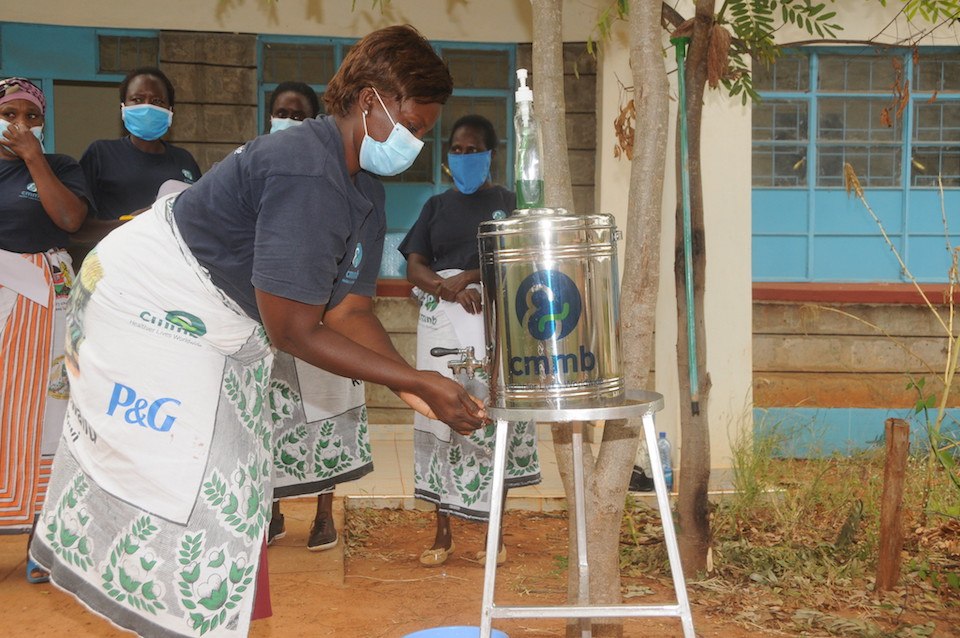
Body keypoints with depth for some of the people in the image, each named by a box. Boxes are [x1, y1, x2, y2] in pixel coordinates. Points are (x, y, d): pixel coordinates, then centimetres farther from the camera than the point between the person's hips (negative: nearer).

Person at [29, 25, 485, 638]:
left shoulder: (365, 191, 1)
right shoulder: (307, 174, -30)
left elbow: (349, 311, -3)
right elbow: (292, 331, -29)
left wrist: (412, 384, -19)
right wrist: (416, 382, -27)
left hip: (214, 329, 10)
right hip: (144, 308, -10)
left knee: (231, 478, 13)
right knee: (182, 483, -6)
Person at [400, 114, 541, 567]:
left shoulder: (507, 202, 10)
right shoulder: (437, 206, 17)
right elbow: (414, 267, 7)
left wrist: (468, 276, -14)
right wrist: (450, 290, -12)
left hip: (493, 319, -2)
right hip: (441, 321, 2)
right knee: (442, 417, 0)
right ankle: (443, 534, 8)